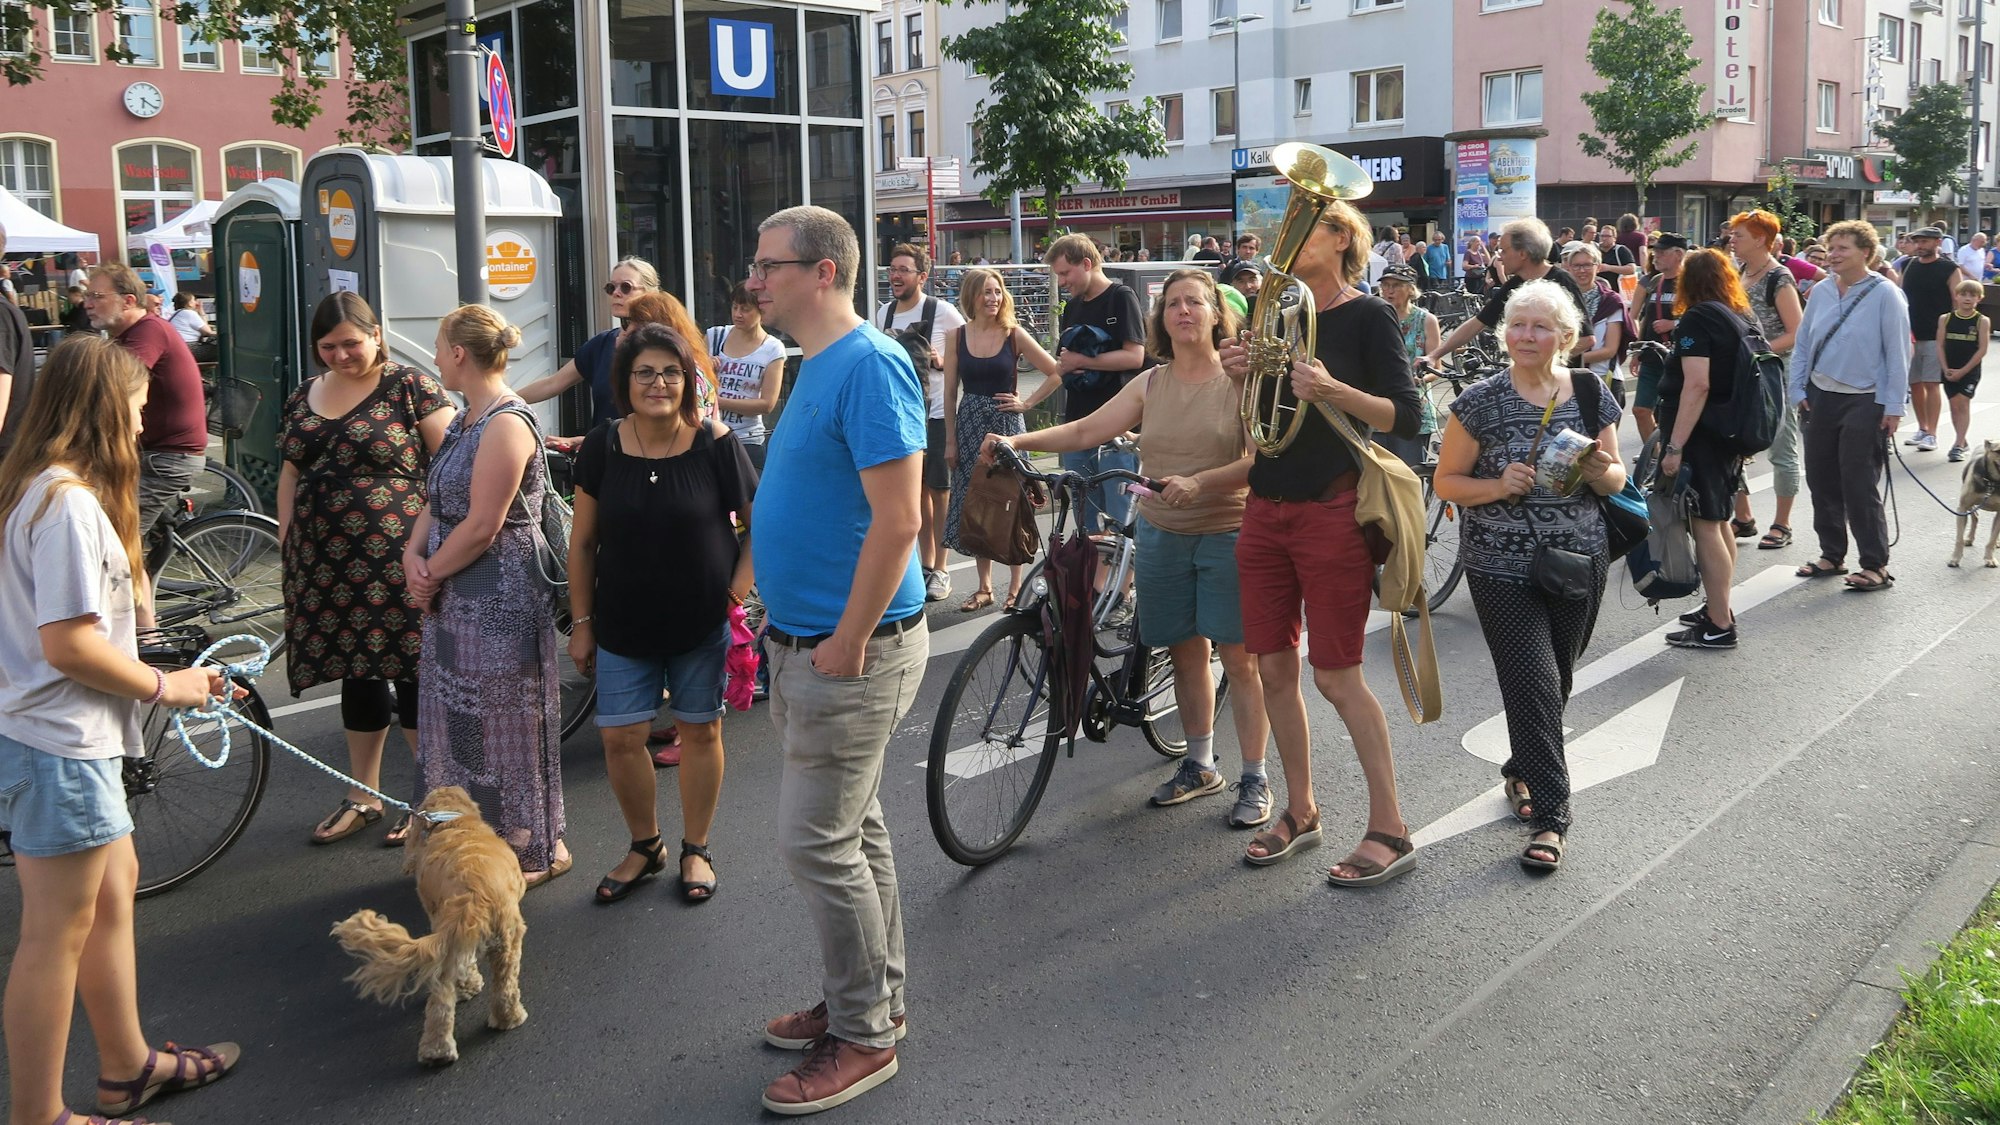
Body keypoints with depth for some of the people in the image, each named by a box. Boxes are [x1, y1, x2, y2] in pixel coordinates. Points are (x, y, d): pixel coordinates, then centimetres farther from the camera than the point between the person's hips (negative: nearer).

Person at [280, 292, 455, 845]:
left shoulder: (410, 387, -5)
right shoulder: (303, 396, 13)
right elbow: (290, 475, 19)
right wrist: (287, 547, 12)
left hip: (396, 564, -6)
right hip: (327, 566, 6)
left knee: (413, 674, 0)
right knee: (357, 675, 14)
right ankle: (363, 796, 26)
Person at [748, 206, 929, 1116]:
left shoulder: (868, 366, -18)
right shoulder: (817, 366, 13)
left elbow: (896, 518, -24)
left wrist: (848, 641, -21)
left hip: (850, 651, -10)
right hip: (807, 643, 10)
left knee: (818, 844, -3)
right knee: (854, 831, 18)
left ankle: (864, 1037, 11)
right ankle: (870, 998, 31)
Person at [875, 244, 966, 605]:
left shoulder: (942, 311, -8)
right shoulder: (884, 313, 9)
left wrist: (942, 360, -18)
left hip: (936, 414, -5)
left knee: (940, 491, 0)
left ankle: (942, 568, 8)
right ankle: (926, 562, 21)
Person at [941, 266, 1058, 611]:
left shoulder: (1014, 334, -3)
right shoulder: (956, 336, 2)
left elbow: (1055, 373, -1)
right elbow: (950, 392, 5)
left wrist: (1028, 402, -5)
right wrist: (950, 440, 3)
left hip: (1006, 424, -2)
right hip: (969, 425, 2)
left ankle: (1016, 586, 12)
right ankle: (984, 586, 16)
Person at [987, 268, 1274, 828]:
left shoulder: (1240, 381, -4)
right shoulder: (1150, 386, 7)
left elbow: (1259, 460, -14)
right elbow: (1086, 430, 2)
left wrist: (1200, 482, -29)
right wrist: (1017, 440, -9)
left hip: (1229, 534, -4)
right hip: (1163, 535, 4)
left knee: (1240, 657, -2)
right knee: (1186, 653, 12)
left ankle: (1255, 779, 9)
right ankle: (1200, 765, 28)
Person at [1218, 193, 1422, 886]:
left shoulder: (1367, 316, -6)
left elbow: (1407, 417, -12)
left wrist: (1333, 391, -27)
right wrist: (1243, 378, -3)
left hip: (1331, 511, -6)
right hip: (1266, 510, 7)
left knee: (1337, 675, -5)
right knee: (1274, 669, 8)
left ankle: (1390, 830, 6)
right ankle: (1300, 812, 23)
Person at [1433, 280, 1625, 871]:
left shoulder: (1591, 396, 2)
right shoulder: (1479, 402, -6)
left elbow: (1616, 479, 9)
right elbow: (1446, 482, -3)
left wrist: (1599, 470, -14)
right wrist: (1498, 486, -20)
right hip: (1502, 567, -3)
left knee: (1556, 680, 14)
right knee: (1534, 683, -8)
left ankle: (1521, 770, 39)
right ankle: (1549, 813, -1)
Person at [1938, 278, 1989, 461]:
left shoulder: (1982, 321, -5)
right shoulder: (1945, 319, 2)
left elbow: (1982, 349, -8)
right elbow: (1940, 346, 2)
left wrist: (1963, 370, -13)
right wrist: (1946, 369, -9)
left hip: (1970, 370, -3)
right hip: (1950, 371, 3)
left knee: (1963, 402, -11)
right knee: (1955, 405, 7)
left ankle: (1958, 445, -11)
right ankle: (1963, 442, 21)